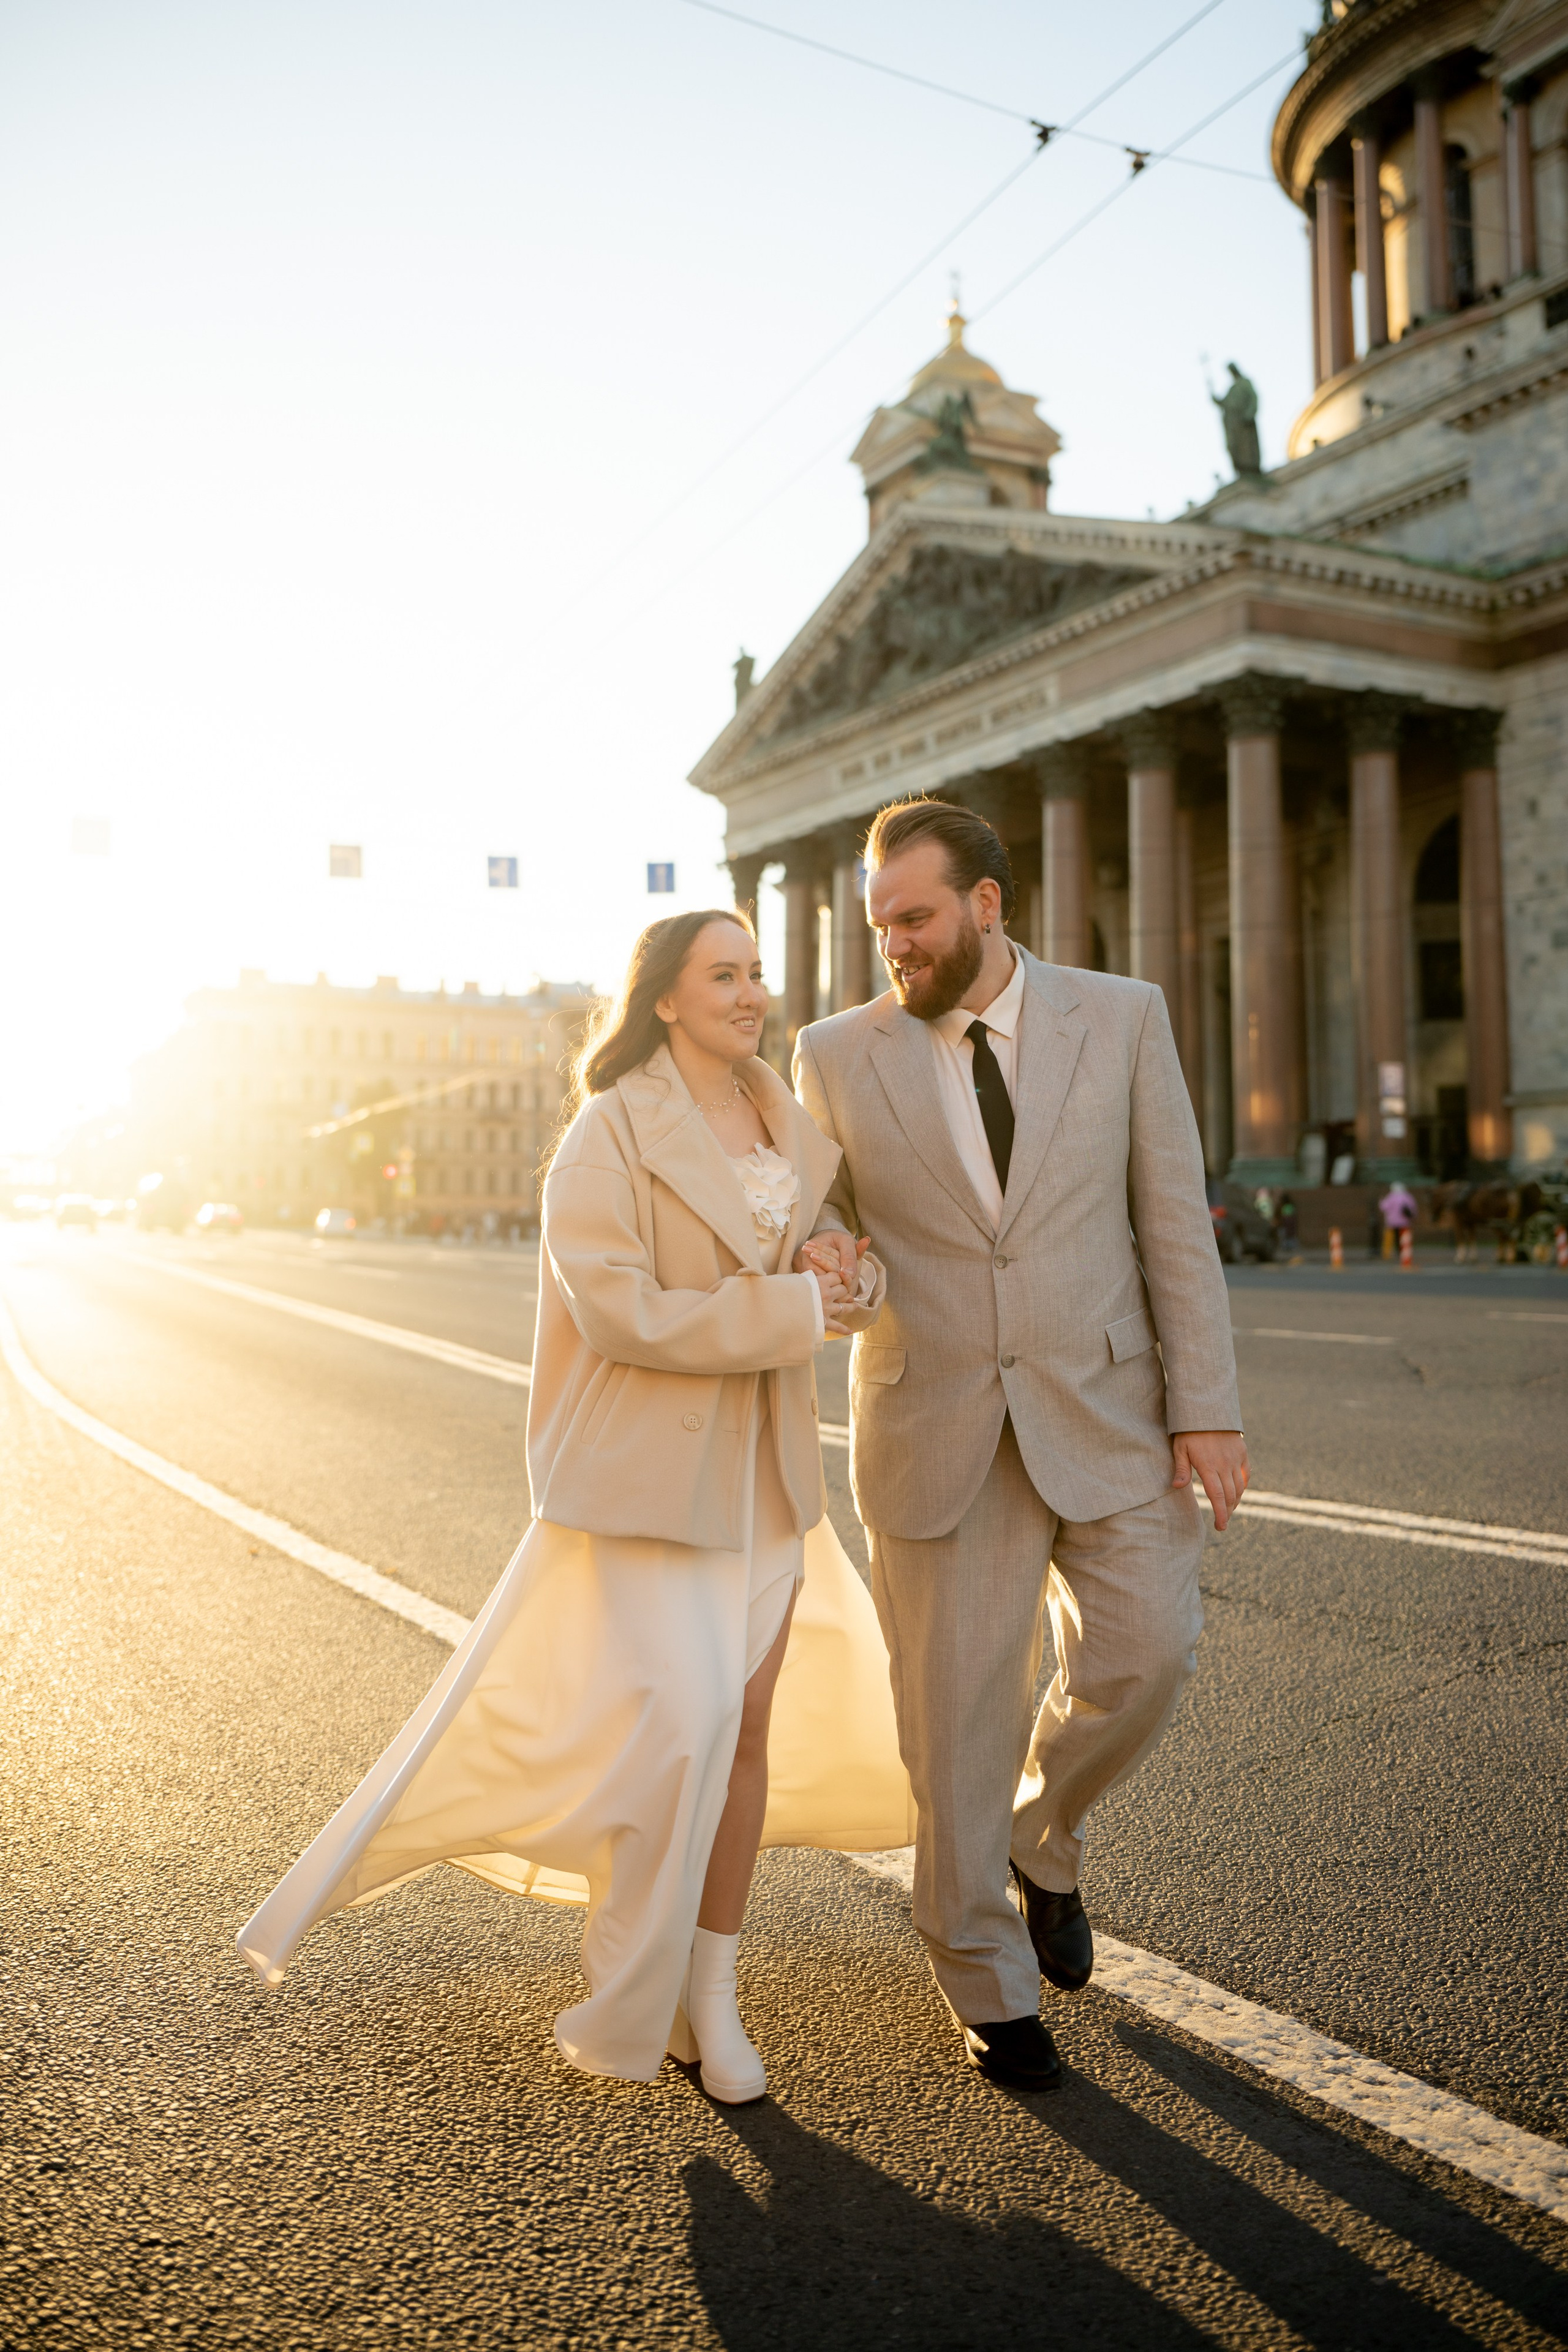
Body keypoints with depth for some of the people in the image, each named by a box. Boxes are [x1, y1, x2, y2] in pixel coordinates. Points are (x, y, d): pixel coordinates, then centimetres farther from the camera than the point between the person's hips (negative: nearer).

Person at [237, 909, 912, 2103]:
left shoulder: (786, 1120, 7)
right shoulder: (611, 1132, -12)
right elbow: (618, 1310, -20)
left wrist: (860, 1280, -5)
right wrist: (787, 1314, -19)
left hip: (763, 1466, 6)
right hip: (649, 1466, -6)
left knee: (750, 1726, 9)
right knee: (676, 1727, -9)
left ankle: (712, 1993, 26)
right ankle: (630, 1999, 16)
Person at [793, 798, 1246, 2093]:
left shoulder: (1122, 1018, 1)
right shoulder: (839, 1054, 2)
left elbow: (1174, 1220, 0)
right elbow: (826, 1222, 10)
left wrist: (1207, 1406, -5)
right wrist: (826, 1253, -16)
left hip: (1104, 1411, 0)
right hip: (936, 1430, 0)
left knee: (1145, 1656, -9)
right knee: (956, 1714, 5)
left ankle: (1045, 1837, 26)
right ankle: (990, 1986, 28)